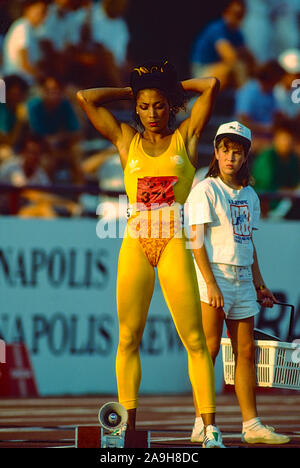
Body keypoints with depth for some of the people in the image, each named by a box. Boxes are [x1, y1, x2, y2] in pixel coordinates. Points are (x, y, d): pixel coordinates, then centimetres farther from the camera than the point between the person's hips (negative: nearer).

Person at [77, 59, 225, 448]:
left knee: (194, 338, -6)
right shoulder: (127, 140, 14)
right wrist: (131, 91, 19)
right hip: (136, 244, 2)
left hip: (174, 243, -2)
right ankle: (127, 424, 4)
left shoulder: (185, 137, 10)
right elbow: (85, 97, 13)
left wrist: (175, 87, 16)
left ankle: (210, 427, -8)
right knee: (128, 337, 0)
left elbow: (211, 86, 2)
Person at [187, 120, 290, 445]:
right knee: (209, 348, -8)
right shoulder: (205, 190, -5)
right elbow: (196, 239, -11)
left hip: (243, 280, 7)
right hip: (214, 274, -7)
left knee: (246, 351, 5)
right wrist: (211, 283, -19)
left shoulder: (249, 195, 15)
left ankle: (251, 425, 7)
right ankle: (202, 425, -7)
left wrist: (259, 284, 17)